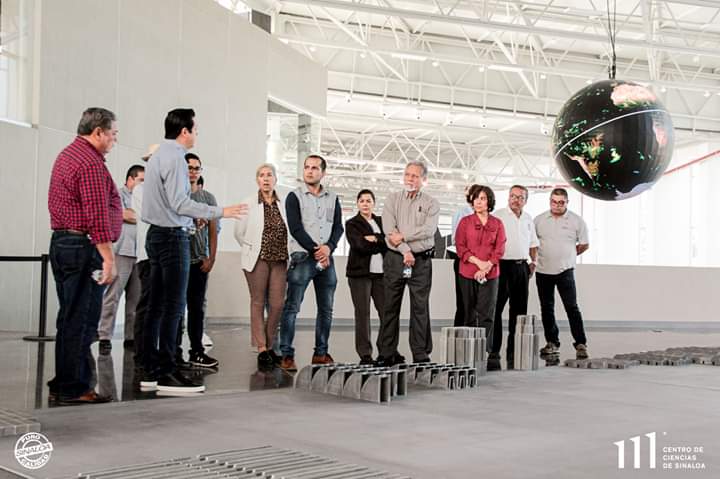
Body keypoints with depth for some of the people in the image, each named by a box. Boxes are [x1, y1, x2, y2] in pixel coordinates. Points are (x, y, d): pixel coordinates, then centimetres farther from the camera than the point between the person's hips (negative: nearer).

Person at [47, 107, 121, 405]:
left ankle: (62, 385, 20)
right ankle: (73, 389, -1)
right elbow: (97, 215, -21)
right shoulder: (91, 162, -14)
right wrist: (108, 258, -20)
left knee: (69, 318, 14)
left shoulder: (67, 155, 19)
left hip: (61, 242, 11)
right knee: (81, 321, -5)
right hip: (83, 247, -11)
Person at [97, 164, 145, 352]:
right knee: (113, 296, -7)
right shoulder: (119, 193, 4)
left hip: (138, 253, 6)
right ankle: (104, 336, -4)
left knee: (135, 297, 5)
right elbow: (122, 215, -10)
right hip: (122, 252, -6)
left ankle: (131, 336, 9)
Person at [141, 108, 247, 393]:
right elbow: (179, 202, -21)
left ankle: (151, 370, 14)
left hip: (157, 234, 10)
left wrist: (188, 223, 26)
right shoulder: (174, 157, -14)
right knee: (174, 305, -8)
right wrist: (220, 212, -20)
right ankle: (167, 372, -7)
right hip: (173, 236, -10)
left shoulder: (158, 155, 17)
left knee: (157, 305, 11)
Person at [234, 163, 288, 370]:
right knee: (258, 303, 1)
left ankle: (269, 347, 15)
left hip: (279, 260, 3)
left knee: (277, 304, 1)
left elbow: (290, 231, 11)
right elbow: (239, 232, 5)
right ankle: (261, 349, 4)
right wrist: (253, 250, 7)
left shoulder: (283, 204, 6)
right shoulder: (249, 203, 0)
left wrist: (285, 253, 5)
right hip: (258, 260, -2)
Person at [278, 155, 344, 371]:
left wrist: (328, 247, -11)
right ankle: (286, 355, -7)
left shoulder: (332, 198, 14)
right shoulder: (294, 196, 2)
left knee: (326, 309, 6)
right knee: (292, 307, -8)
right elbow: (295, 229, -7)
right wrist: (315, 250, -11)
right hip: (302, 258, -4)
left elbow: (338, 227, 7)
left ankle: (321, 353, 15)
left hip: (326, 258, 5)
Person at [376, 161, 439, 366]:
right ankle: (387, 353, 8)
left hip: (421, 260, -1)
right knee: (390, 306, 3)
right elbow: (389, 229, -4)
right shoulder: (392, 199, 8)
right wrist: (405, 251, -13)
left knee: (420, 307, -1)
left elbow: (428, 230, -10)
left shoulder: (431, 203, 6)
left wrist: (403, 236, -14)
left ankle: (421, 353, 3)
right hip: (395, 258, 1)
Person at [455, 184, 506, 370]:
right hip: (468, 273, 1)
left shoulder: (497, 224, 8)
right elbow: (460, 247, 1)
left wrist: (487, 267, -11)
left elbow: (499, 249, 2)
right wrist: (478, 262, -12)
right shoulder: (465, 222, 8)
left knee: (486, 315, -6)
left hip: (490, 274, 0)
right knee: (470, 315, 5)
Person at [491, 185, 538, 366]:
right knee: (496, 309, -6)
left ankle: (514, 350, 14)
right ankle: (493, 349, -2)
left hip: (522, 266, 6)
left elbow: (533, 244, 25)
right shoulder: (498, 216, -3)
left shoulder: (528, 219, 16)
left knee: (519, 309, 8)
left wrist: (533, 262, 15)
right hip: (503, 265, -6)